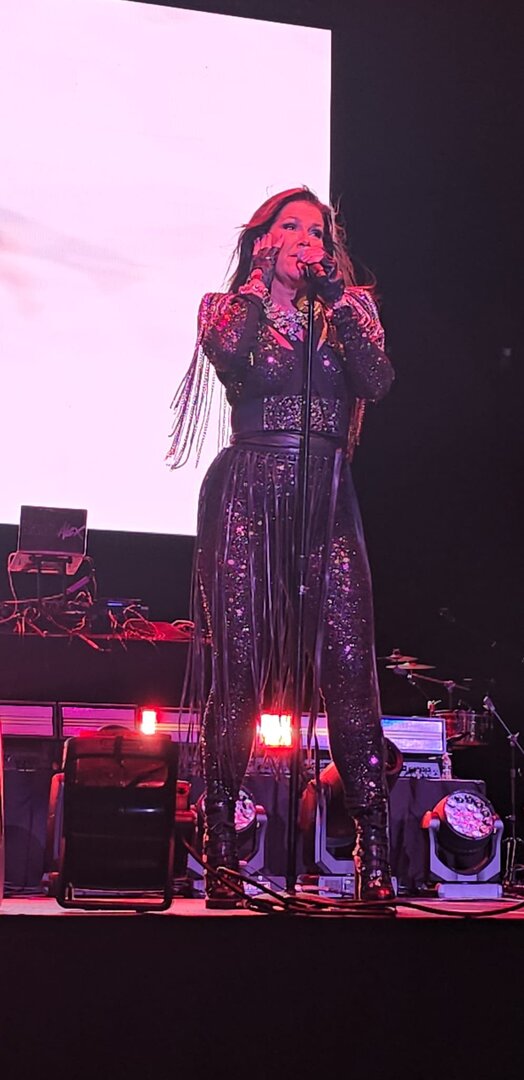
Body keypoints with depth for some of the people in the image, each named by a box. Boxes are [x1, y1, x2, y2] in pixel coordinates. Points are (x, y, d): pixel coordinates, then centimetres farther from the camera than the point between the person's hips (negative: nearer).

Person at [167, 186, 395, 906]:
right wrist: (262, 280, 0)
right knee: (238, 665, -7)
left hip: (329, 502, 2)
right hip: (248, 496, -1)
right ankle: (220, 856, 1)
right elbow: (228, 356, -12)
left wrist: (334, 289, 0)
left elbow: (377, 381, -2)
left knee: (349, 662, -10)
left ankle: (375, 857, -8)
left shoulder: (348, 311, 18)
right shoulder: (230, 308, 13)